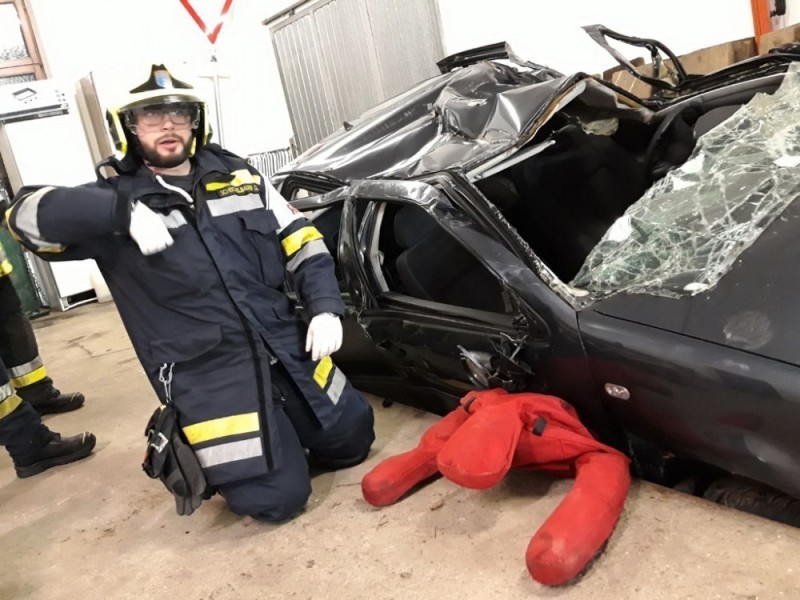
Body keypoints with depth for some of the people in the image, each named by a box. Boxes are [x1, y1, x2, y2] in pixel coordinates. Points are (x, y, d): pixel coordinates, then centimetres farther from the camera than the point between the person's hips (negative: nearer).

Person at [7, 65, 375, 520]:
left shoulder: (237, 175, 8)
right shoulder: (115, 199, -3)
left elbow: (302, 241, 8)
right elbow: (27, 214, -19)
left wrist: (326, 308, -6)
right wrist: (124, 213, -32)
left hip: (286, 346, 5)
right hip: (207, 372, -4)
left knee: (352, 437, 13)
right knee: (277, 496, -6)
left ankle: (275, 433, 34)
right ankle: (184, 448, 19)